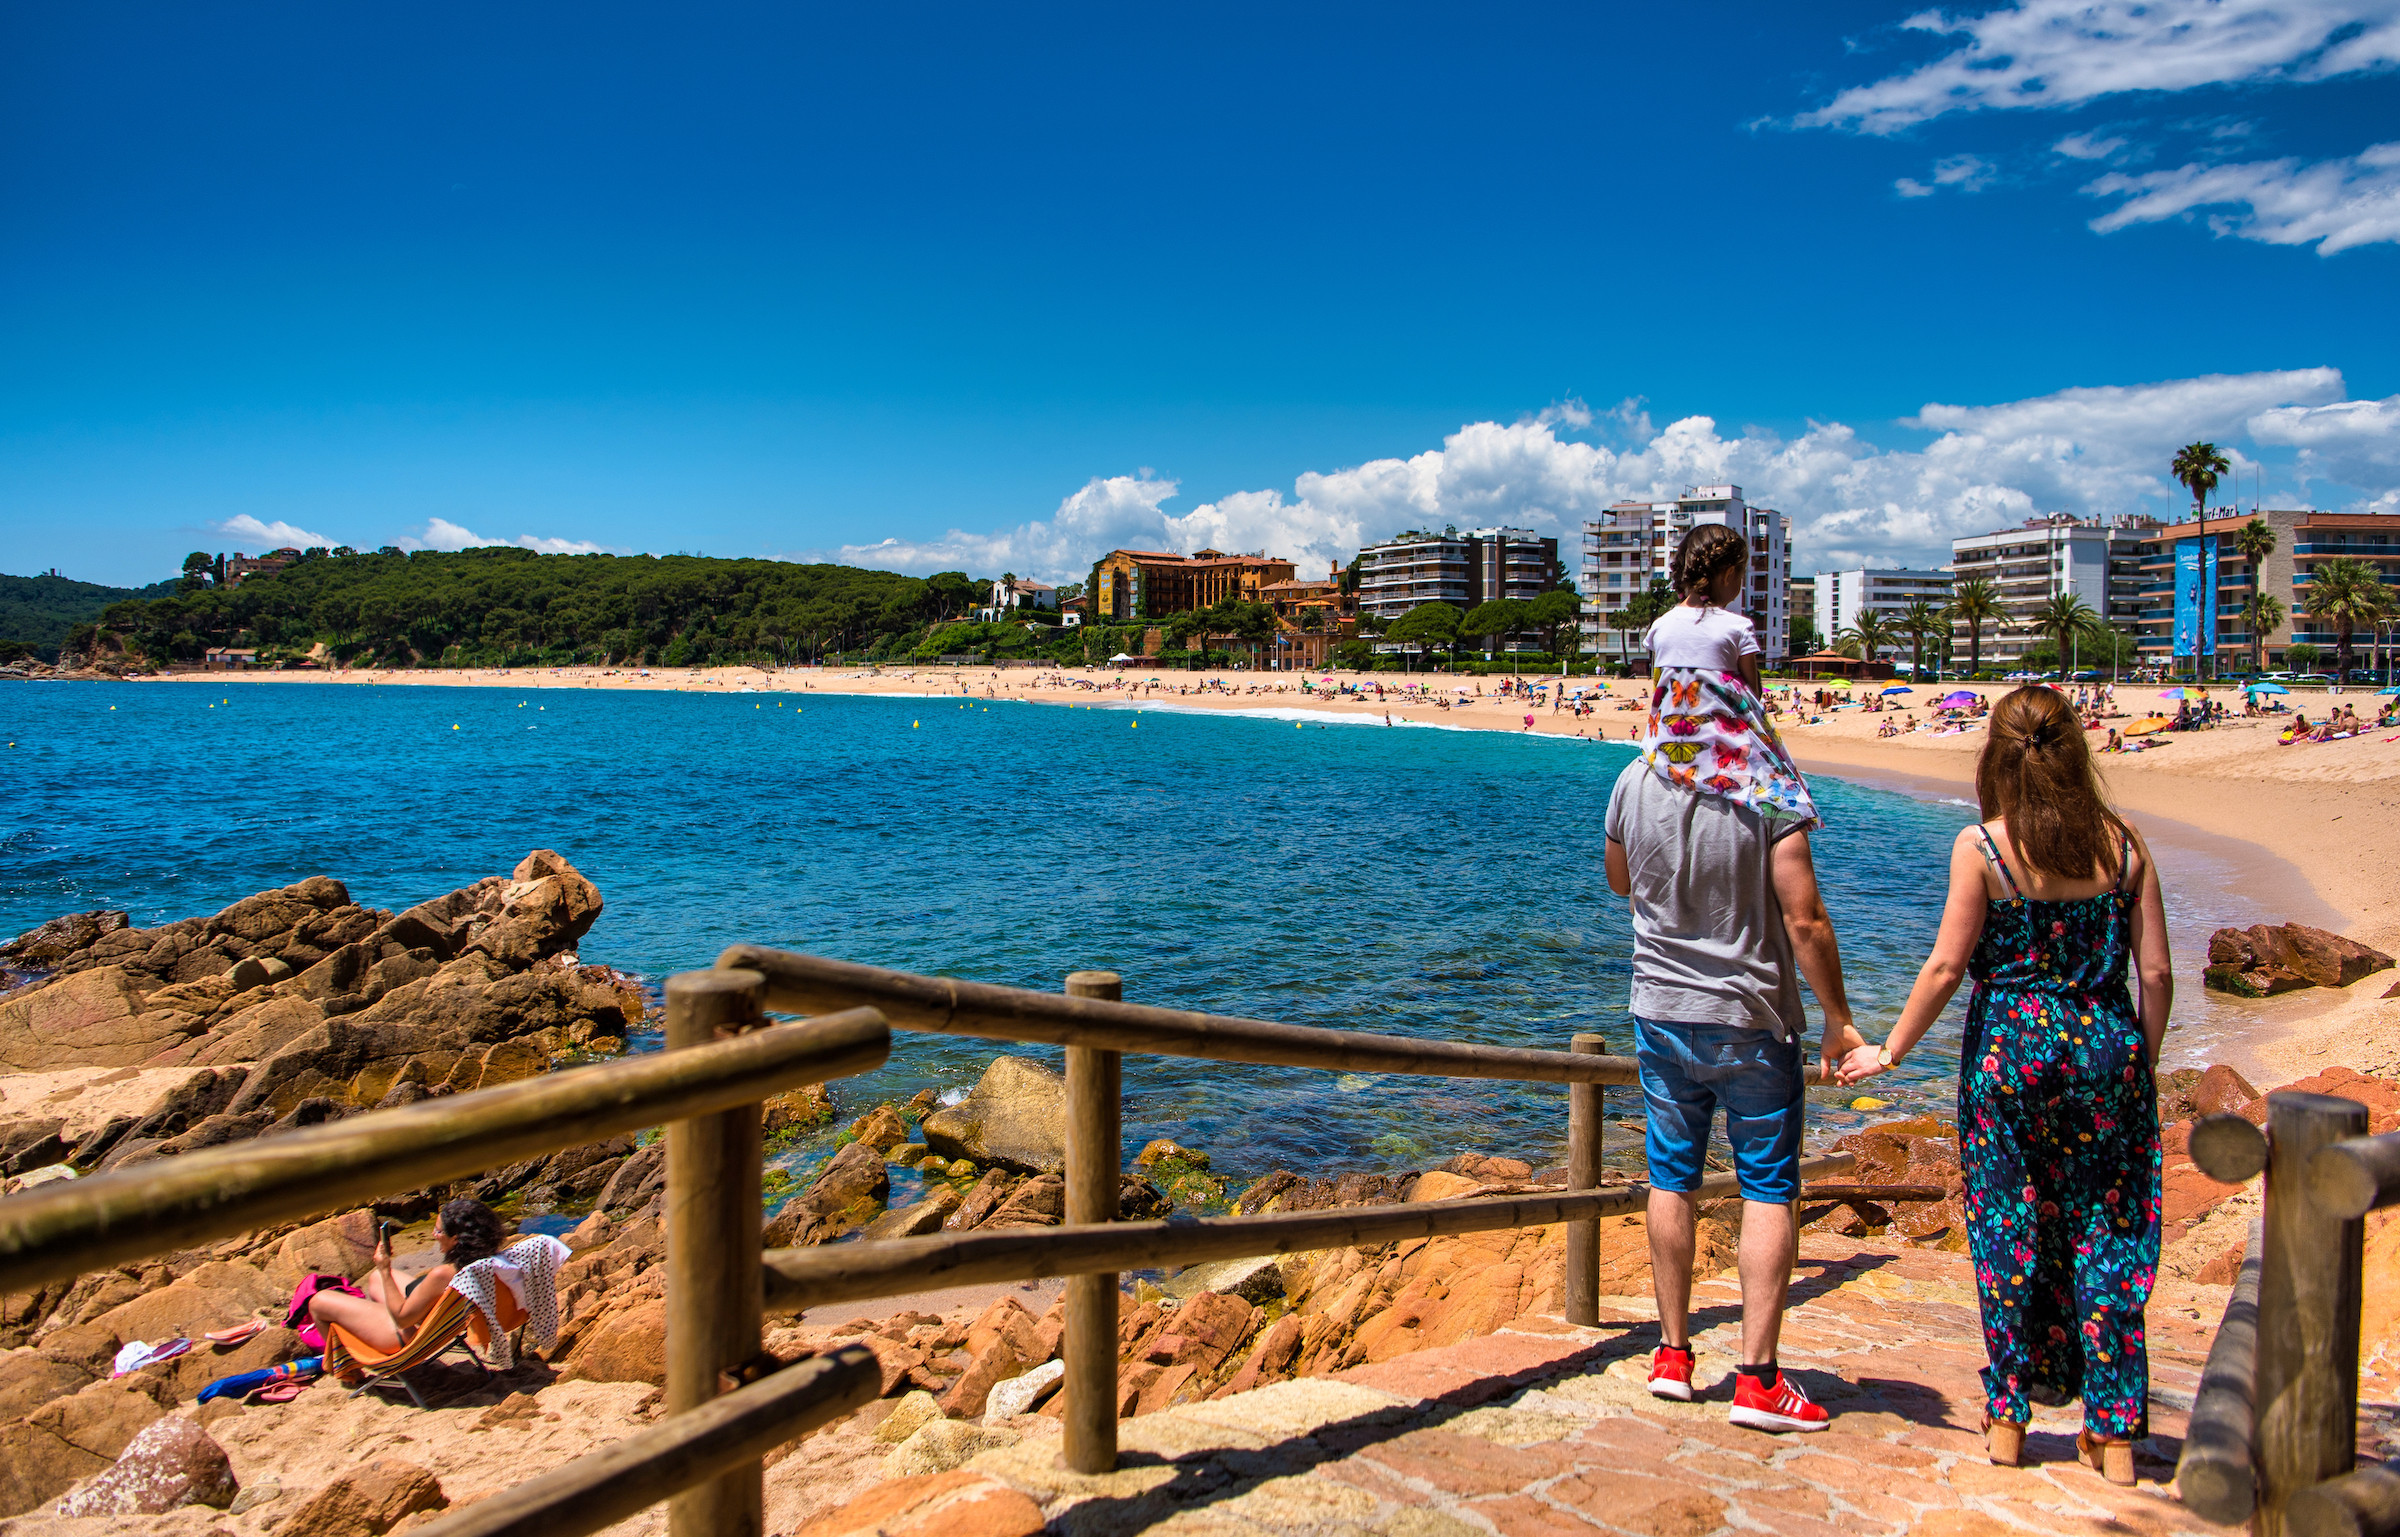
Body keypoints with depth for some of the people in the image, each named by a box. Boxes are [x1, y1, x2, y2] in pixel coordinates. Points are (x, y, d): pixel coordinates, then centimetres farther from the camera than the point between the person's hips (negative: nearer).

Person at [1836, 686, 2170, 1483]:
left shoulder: (1982, 847, -9)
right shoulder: (2123, 844, -1)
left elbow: (1947, 967, -10)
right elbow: (2156, 972, 0)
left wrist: (1888, 1051, 0)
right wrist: (2141, 1062, 14)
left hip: (2012, 1050, -2)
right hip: (2106, 1049, 2)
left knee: (2008, 1230, 10)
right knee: (2108, 1233, 10)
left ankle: (2008, 1417, 21)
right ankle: (2113, 1432, 17)